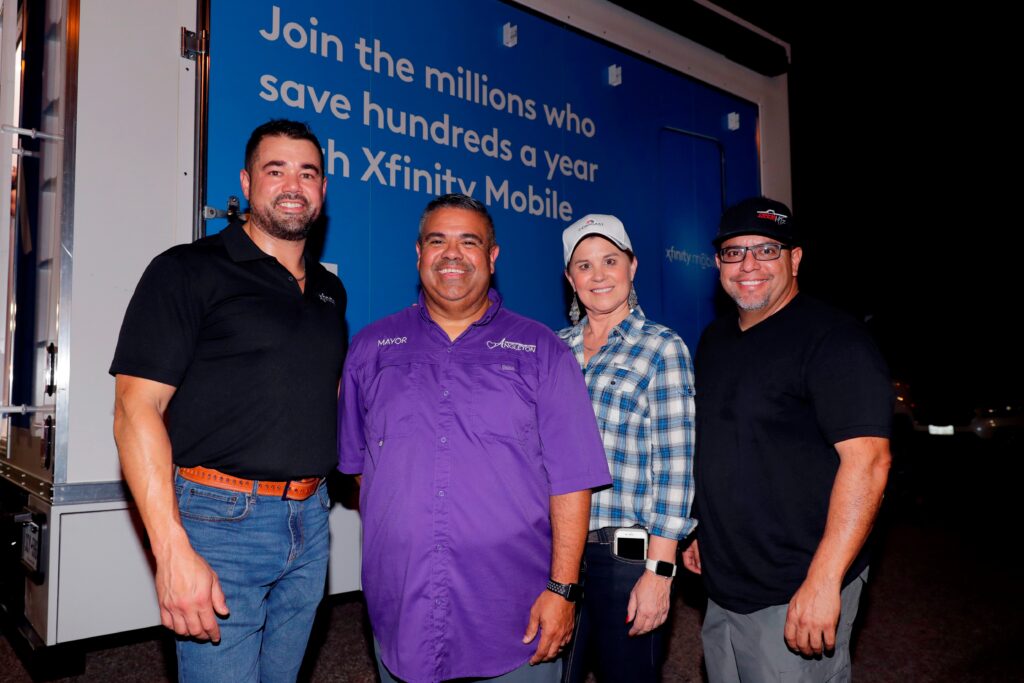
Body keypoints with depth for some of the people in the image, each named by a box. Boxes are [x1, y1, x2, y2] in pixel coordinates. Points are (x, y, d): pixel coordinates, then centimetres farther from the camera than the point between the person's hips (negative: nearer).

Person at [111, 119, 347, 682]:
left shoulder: (330, 291, 12)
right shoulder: (187, 271, -6)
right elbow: (136, 409, -13)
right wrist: (173, 552, -20)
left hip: (310, 519, 6)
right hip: (223, 519, -6)